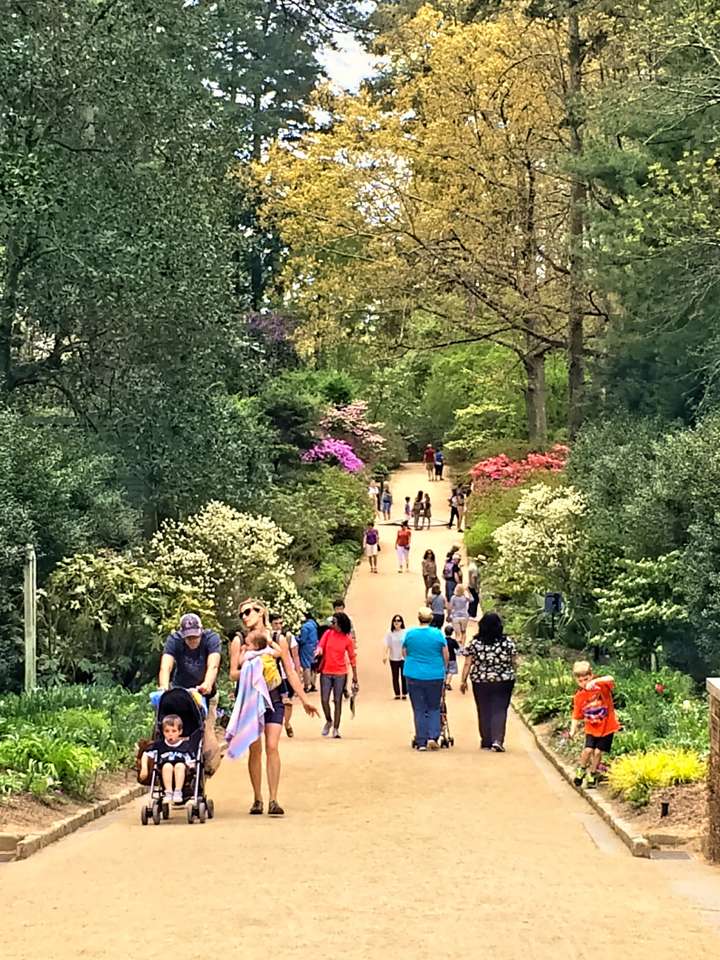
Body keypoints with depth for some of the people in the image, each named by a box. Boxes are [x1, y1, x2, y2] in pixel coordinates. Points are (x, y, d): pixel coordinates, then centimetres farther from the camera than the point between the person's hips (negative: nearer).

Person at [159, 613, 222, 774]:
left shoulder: (211, 638, -18)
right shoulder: (174, 640, -16)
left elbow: (213, 666, -32)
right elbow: (166, 666, -31)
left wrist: (207, 685, -52)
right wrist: (164, 685, -50)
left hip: (205, 693, -1)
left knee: (207, 730, -16)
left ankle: (209, 768, 4)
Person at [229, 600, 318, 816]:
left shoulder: (278, 640, 5)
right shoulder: (239, 642, 5)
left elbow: (290, 672, 10)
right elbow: (233, 674, 4)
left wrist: (304, 700, 10)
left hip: (273, 699, 0)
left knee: (272, 747, -10)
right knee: (255, 749, -1)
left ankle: (273, 800, -8)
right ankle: (257, 799, 9)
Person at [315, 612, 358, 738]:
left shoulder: (347, 639, -5)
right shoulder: (328, 633, 0)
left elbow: (352, 658, 0)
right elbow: (320, 646, -3)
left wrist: (355, 677, 1)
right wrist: (319, 650, -30)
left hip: (340, 673, -2)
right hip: (325, 672, 2)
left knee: (338, 701, 2)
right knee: (324, 700, 0)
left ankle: (335, 729, 9)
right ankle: (329, 721, 27)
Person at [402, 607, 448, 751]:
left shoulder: (410, 634, -2)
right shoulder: (438, 634, -5)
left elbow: (405, 653, 9)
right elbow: (445, 655, 1)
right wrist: (444, 669, 19)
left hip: (414, 675, 1)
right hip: (435, 676, -1)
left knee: (419, 710, 7)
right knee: (434, 708, 12)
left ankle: (421, 742, 7)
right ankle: (433, 737, -4)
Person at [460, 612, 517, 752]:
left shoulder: (475, 643, -4)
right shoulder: (507, 642, -4)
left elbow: (467, 664, -4)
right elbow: (514, 662, 1)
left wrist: (464, 680, 3)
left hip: (481, 682, 1)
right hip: (503, 682, -1)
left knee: (484, 711, 11)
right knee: (499, 711, 2)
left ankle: (486, 742, 16)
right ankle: (497, 740, -13)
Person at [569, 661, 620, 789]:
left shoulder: (601, 686, -16)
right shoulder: (579, 697, -6)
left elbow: (610, 680, -40)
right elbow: (577, 716, 0)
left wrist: (594, 682, -56)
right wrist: (573, 730, -15)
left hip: (607, 727, -2)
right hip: (592, 729, 2)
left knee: (598, 752, -1)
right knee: (588, 749, -12)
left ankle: (592, 775, 25)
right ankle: (581, 769, 18)